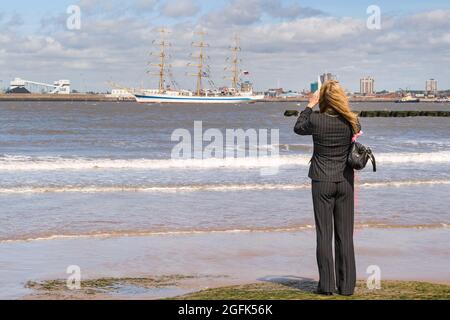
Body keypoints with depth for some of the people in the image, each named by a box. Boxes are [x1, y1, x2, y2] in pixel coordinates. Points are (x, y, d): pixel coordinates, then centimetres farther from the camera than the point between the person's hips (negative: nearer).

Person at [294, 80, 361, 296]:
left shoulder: (316, 120, -12)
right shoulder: (352, 122, -6)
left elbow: (298, 128, 9)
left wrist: (310, 106, 16)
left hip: (322, 181, -2)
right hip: (345, 181, 2)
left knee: (324, 234, 2)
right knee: (345, 234, 6)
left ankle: (327, 285, 1)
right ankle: (346, 285, 7)